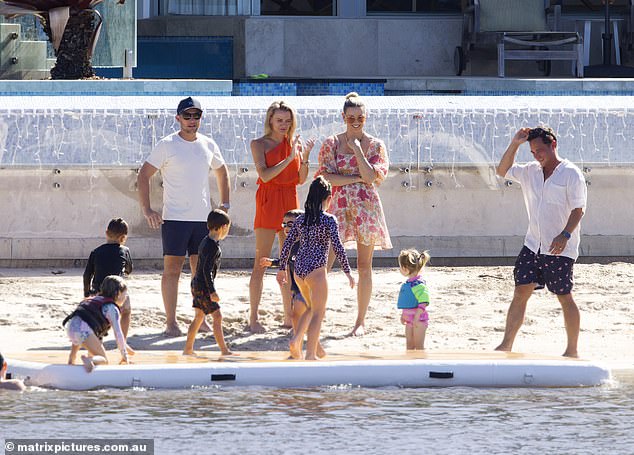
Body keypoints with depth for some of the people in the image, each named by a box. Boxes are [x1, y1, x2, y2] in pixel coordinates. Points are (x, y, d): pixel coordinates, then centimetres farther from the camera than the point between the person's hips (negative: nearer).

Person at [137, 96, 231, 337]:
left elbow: (222, 171, 26)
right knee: (172, 269, -4)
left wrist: (225, 204, 16)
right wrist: (147, 210, -13)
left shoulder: (208, 145, 10)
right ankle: (171, 322, -3)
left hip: (203, 217, 5)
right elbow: (143, 175, -5)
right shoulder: (167, 145, -5)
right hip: (174, 218, -4)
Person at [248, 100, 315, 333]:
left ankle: (289, 316, 13)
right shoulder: (259, 144, -2)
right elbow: (265, 175, -15)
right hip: (268, 201, -5)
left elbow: (301, 179, 7)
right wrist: (289, 159, -21)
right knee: (261, 261, -7)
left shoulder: (294, 143, 11)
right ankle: (253, 318, -6)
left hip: (290, 202, 5)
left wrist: (305, 156, -8)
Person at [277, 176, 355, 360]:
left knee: (312, 308, 24)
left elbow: (287, 244, 10)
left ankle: (296, 339, 7)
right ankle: (310, 354, -4)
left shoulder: (300, 219, 8)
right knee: (318, 313, 2)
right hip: (316, 270, -6)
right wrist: (347, 272, -7)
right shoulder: (329, 220, -7)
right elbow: (337, 246, -13)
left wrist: (282, 268, 20)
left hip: (299, 270, 6)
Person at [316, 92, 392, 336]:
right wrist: (357, 178, -10)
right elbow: (326, 177, -5)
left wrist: (357, 149, -9)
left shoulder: (375, 145, 5)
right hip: (338, 206, -1)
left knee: (364, 267, 2)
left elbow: (372, 177, -9)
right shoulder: (332, 143, 4)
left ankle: (361, 321, 11)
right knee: (323, 263, -9)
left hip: (366, 207, 1)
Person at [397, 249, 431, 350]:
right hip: (409, 319, 9)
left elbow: (423, 302, -25)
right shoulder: (408, 283, 9)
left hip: (418, 319, -9)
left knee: (419, 346, -2)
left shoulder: (418, 284, -21)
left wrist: (417, 317, -27)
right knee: (409, 345, 13)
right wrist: (403, 315, 24)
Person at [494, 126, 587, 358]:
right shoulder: (531, 172, 13)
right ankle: (506, 345, 2)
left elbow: (578, 209, -11)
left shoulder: (571, 174, -7)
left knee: (565, 297, 0)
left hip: (559, 249, -6)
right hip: (533, 245, 6)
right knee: (520, 292, 1)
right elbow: (503, 171, 15)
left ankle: (572, 350, 9)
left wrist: (565, 235, -24)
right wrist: (514, 144, 5)